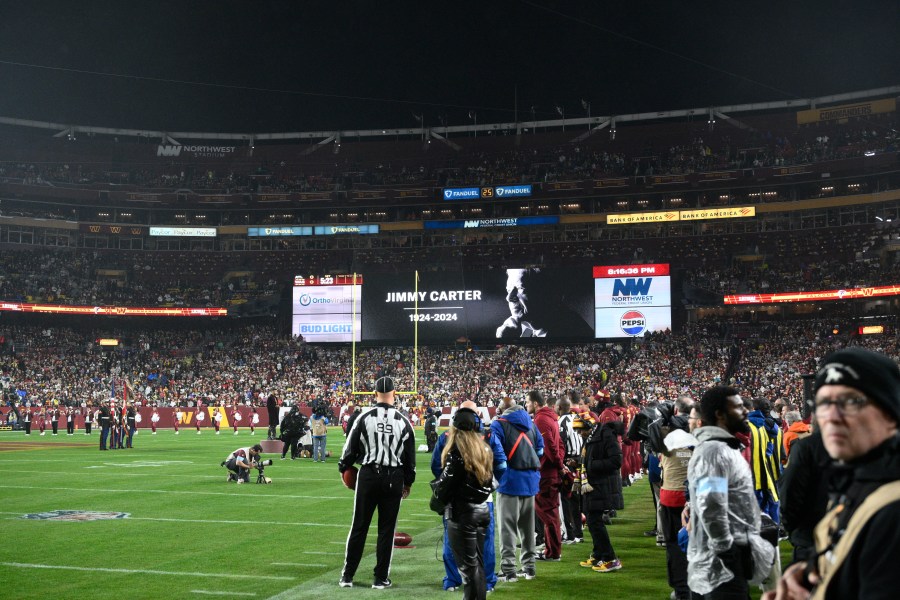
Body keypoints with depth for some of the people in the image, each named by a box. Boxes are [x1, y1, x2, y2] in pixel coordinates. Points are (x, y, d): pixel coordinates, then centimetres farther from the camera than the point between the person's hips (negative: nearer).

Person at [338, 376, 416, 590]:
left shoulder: (364, 417, -6)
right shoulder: (403, 421, -1)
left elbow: (351, 448, -2)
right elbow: (410, 456, 6)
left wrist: (344, 468, 15)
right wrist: (408, 482, 18)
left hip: (368, 475, 0)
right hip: (394, 478, 0)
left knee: (359, 526, 8)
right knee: (386, 529, 8)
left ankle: (347, 576, 14)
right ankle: (381, 578, 12)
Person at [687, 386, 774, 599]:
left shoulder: (724, 448, 16)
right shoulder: (714, 451, -18)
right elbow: (711, 508, -28)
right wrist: (726, 551, -20)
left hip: (736, 554, 10)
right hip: (725, 562, -10)